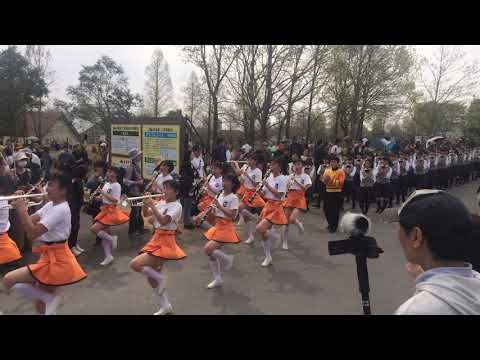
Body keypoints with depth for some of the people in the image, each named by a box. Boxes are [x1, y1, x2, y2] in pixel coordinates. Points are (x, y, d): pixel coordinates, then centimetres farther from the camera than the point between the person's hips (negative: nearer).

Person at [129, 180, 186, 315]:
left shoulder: (177, 206, -13)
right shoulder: (161, 203, 10)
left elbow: (163, 221, -26)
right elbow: (146, 214, 7)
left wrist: (152, 206, -24)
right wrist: (145, 204, -11)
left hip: (165, 242, -8)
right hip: (156, 239, 8)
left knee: (135, 264, -17)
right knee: (151, 278, 12)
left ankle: (160, 277, 5)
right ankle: (165, 306, 26)